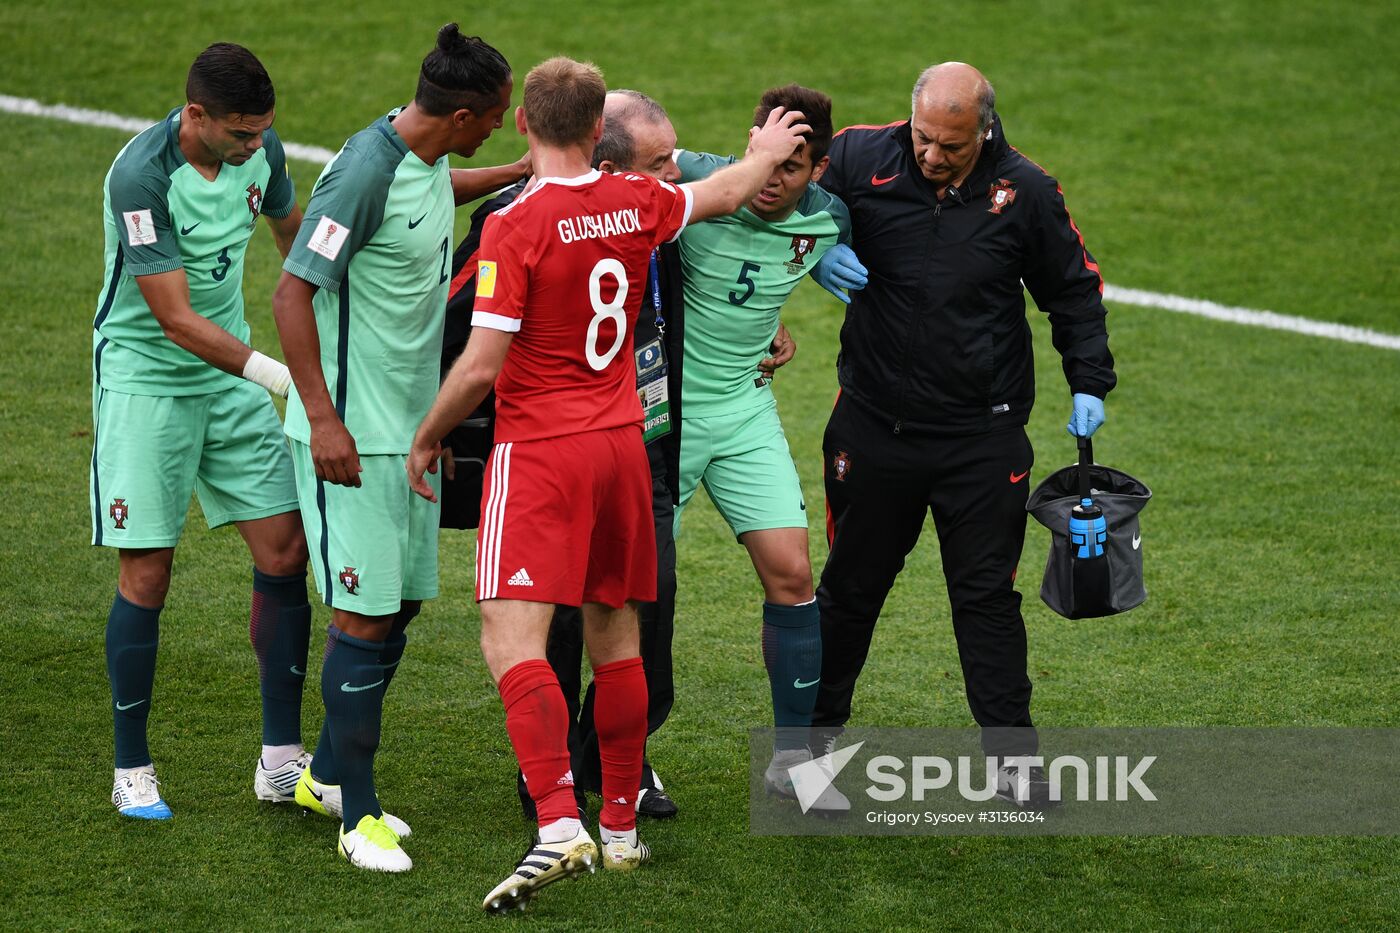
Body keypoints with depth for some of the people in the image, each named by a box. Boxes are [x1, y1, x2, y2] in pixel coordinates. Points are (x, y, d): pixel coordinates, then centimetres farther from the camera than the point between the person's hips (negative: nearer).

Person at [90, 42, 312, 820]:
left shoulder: (259, 149, -4)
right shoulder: (142, 177, -24)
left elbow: (296, 237, 17)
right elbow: (178, 320, -25)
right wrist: (282, 377, -28)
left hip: (230, 372, 6)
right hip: (146, 380, -6)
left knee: (285, 553, -1)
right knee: (146, 574, -4)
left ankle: (283, 758, 8)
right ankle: (133, 770, 9)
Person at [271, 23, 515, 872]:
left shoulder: (429, 163, 6)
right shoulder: (366, 171, -21)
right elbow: (293, 292, -21)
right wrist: (322, 416, -24)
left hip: (411, 423, 9)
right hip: (352, 433, -9)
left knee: (402, 605, 13)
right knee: (367, 614, -7)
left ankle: (331, 774, 28)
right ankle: (358, 817, 0)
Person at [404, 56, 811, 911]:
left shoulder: (516, 225, -14)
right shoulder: (637, 204, 3)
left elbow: (481, 367, -16)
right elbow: (724, 194, 25)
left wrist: (428, 438, 1)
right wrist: (766, 155, 46)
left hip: (539, 449, -6)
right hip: (622, 442, 6)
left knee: (513, 640, -12)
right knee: (615, 636, 15)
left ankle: (560, 824, -27)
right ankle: (622, 828, 24)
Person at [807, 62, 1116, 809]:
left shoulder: (1025, 191, -7)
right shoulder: (861, 159, -9)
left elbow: (1074, 290, 7)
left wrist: (1088, 382, 1)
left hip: (984, 437, -1)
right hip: (875, 425, 1)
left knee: (987, 594, 3)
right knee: (851, 585, 13)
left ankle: (1011, 754, 11)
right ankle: (814, 731, 29)